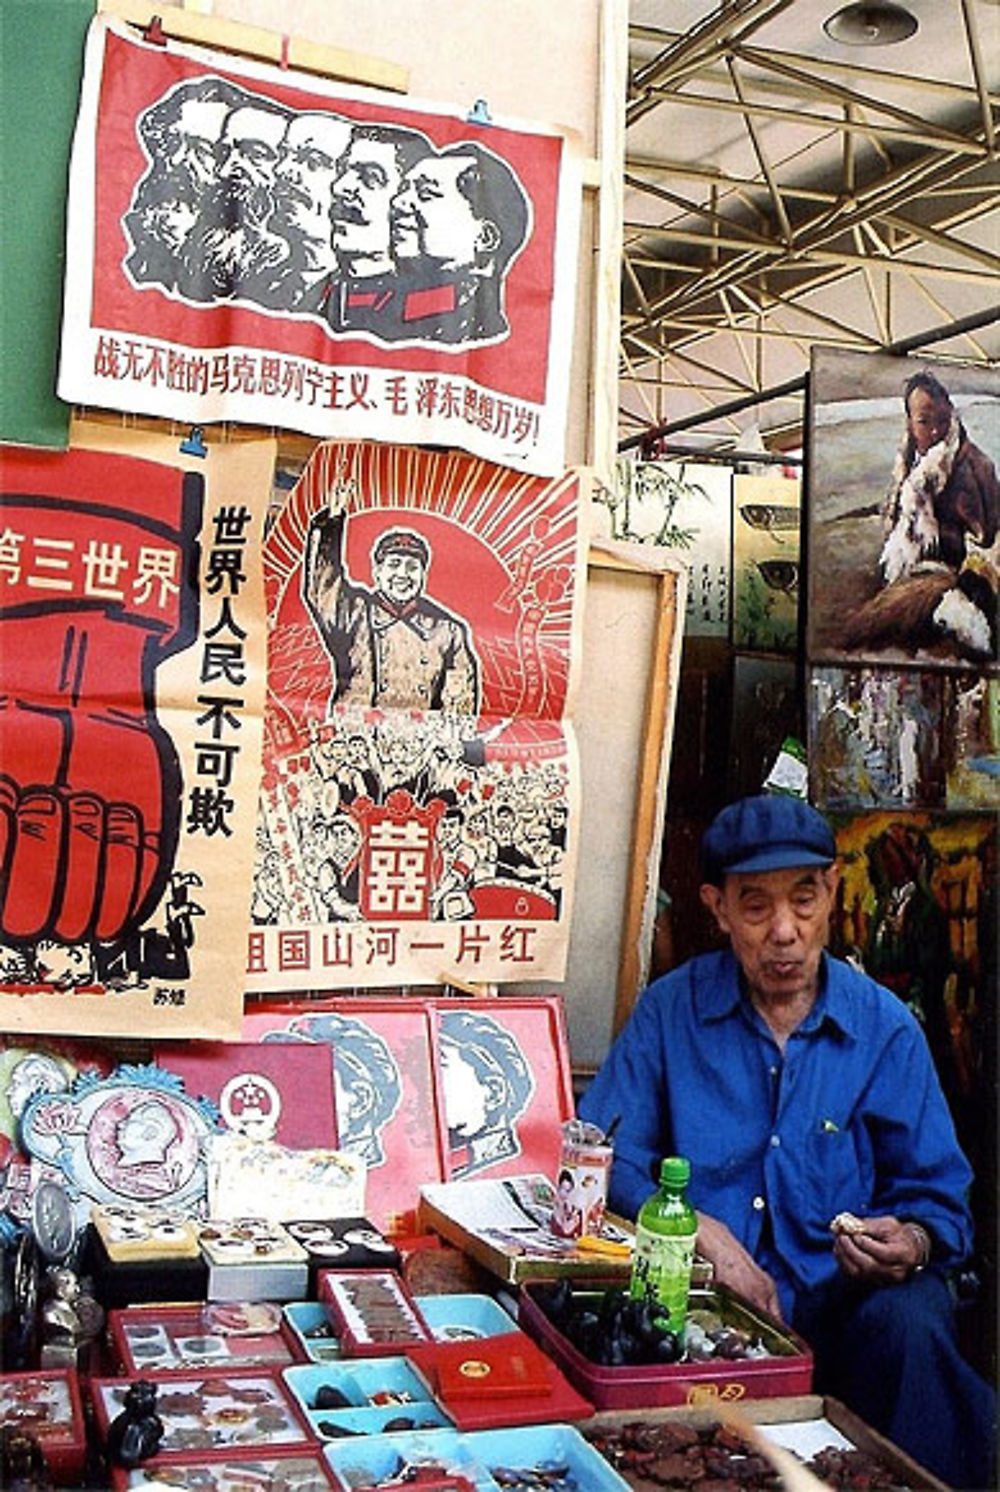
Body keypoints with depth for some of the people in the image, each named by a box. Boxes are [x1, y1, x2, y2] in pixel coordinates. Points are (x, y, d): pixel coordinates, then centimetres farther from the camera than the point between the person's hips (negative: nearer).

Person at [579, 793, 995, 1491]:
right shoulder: (671, 1009, 5)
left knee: (909, 1322, -33)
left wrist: (913, 1241, -15)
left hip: (843, 1294, 1)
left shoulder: (886, 1027, 6)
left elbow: (937, 1195, 9)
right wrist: (704, 1232, -16)